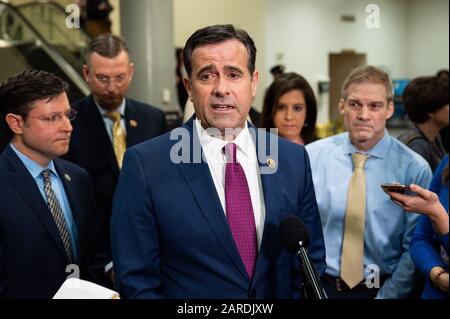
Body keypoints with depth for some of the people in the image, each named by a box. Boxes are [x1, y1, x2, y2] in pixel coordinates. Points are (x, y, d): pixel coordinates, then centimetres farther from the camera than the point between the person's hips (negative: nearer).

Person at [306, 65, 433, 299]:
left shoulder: (415, 169, -10)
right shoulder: (311, 156, -6)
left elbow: (414, 250, -8)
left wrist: (386, 296, -14)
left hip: (383, 288, -1)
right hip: (318, 286, 1)